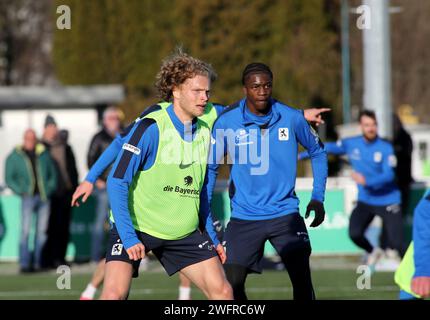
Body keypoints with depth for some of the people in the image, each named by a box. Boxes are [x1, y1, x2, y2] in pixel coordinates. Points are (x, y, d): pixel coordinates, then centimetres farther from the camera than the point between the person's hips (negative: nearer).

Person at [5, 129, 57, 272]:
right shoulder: (14, 157, 6)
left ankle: (38, 262, 10)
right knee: (26, 230, -11)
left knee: (42, 231, 3)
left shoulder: (44, 154, 12)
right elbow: (9, 178, 5)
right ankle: (24, 263, -10)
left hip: (44, 196, 3)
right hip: (28, 197, -3)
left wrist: (50, 188, 4)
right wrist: (21, 191, -7)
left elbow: (53, 174, 19)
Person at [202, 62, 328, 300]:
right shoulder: (226, 122, -6)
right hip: (244, 217, 0)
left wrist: (318, 197, 6)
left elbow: (318, 152, 11)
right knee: (233, 284, -2)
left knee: (302, 278, -10)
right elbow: (210, 167, 5)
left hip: (286, 213, 0)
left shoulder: (291, 118, -5)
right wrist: (203, 213, 0)